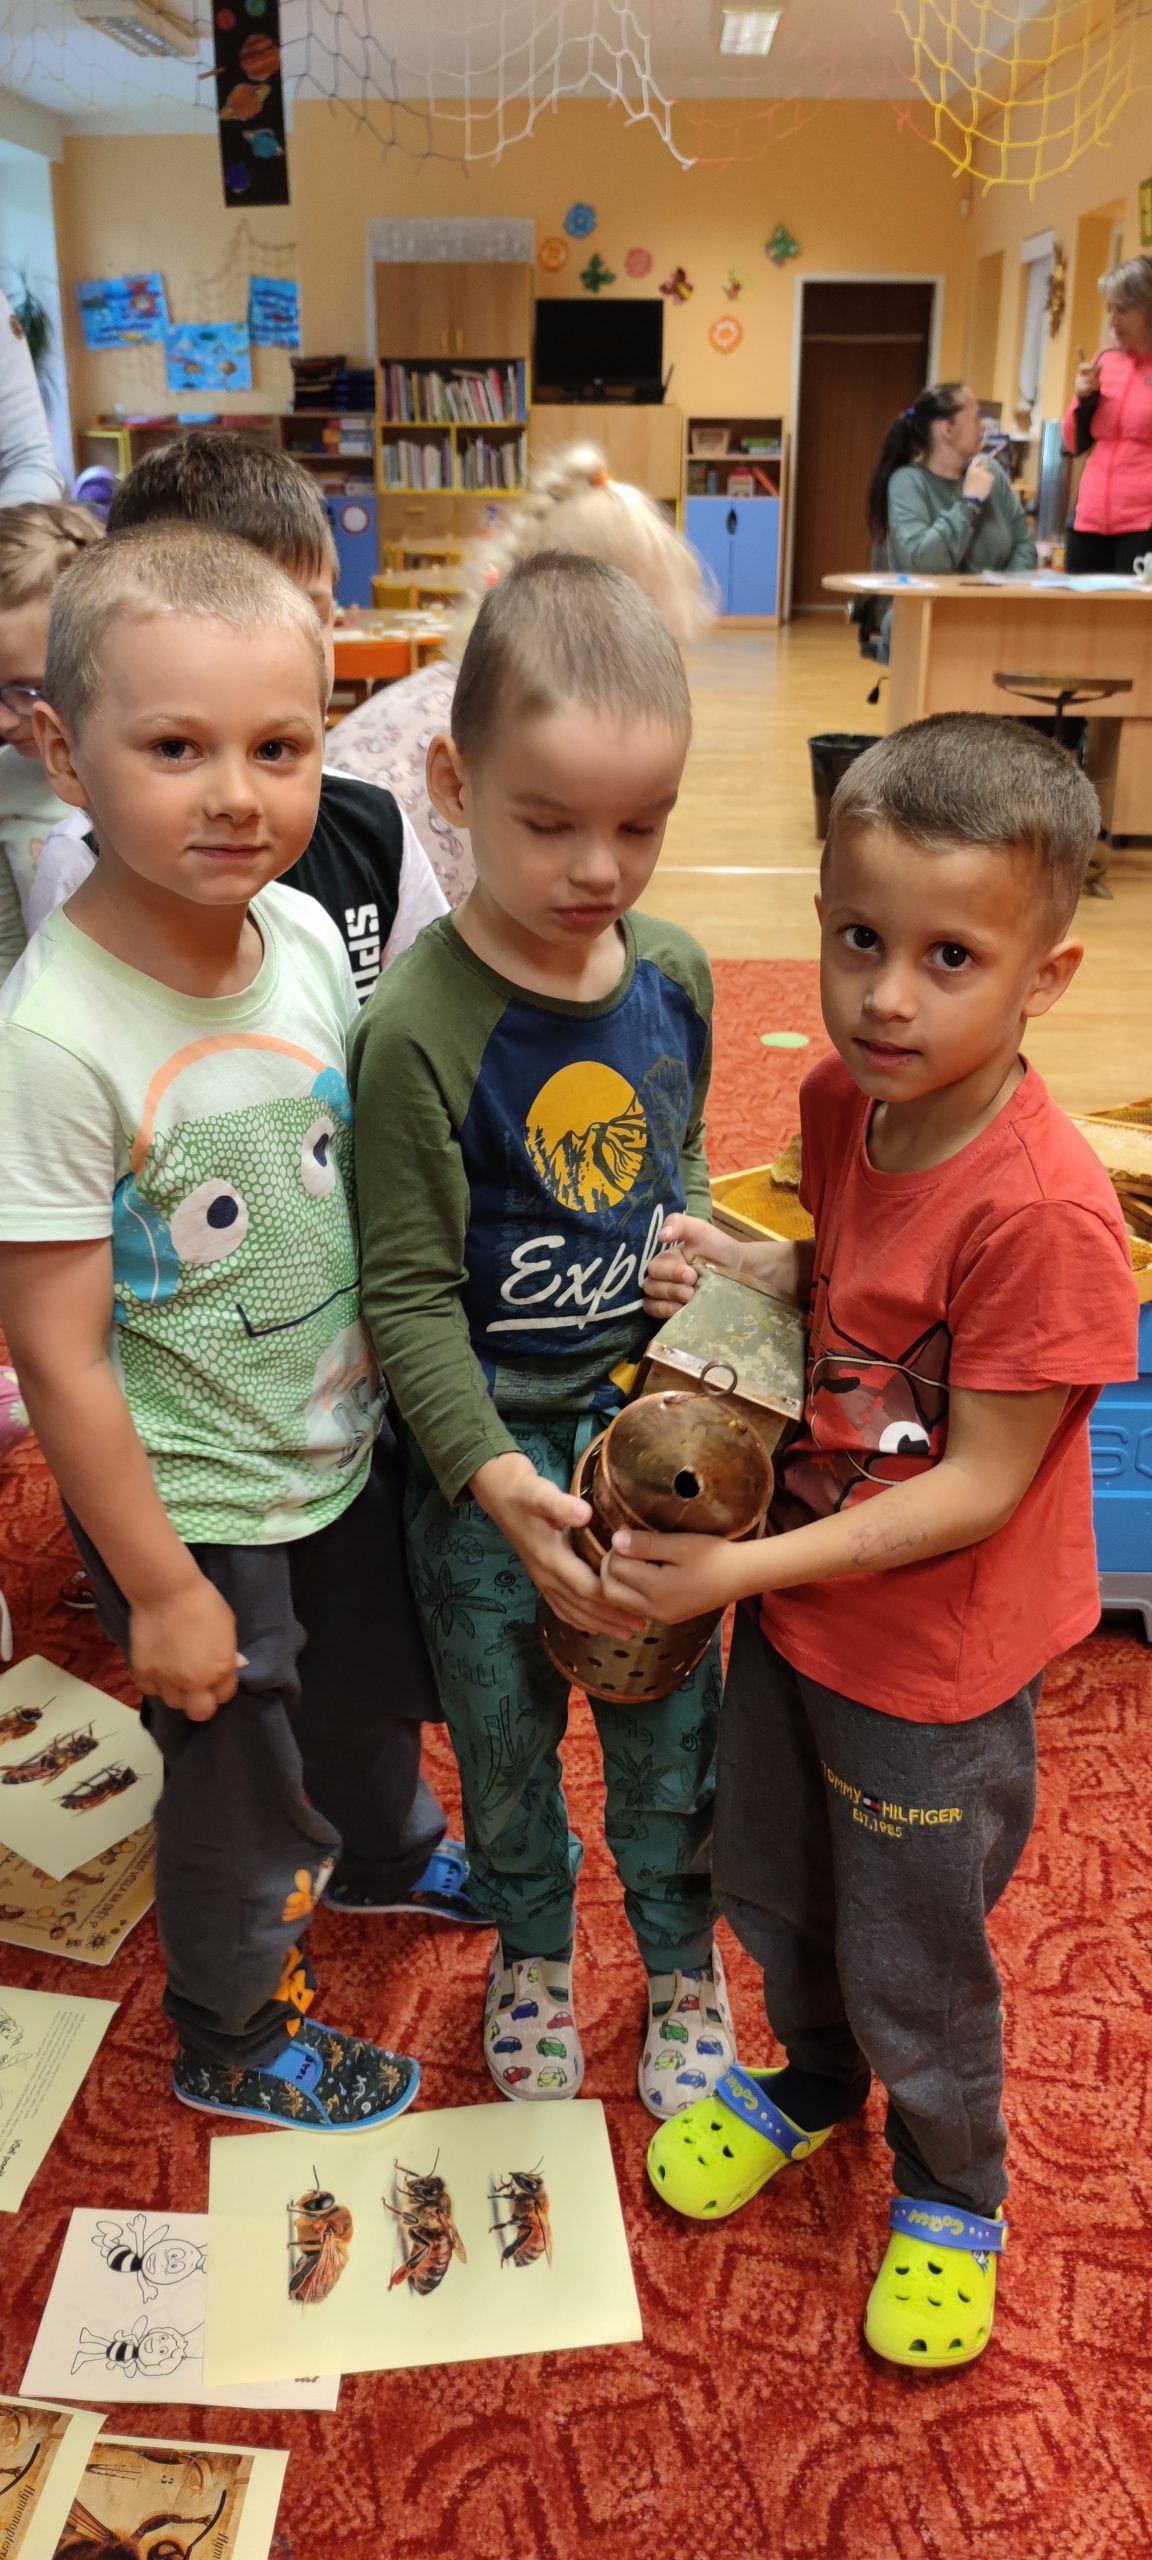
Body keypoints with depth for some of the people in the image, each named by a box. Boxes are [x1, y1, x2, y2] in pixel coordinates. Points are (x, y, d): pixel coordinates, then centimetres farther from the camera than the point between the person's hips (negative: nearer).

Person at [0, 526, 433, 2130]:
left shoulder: (309, 932, -10)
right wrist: (161, 1587, -16)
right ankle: (234, 2037, 45)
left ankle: (384, 1848, 63)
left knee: (364, 1680, 30)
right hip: (194, 1501, -6)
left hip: (345, 1448, 6)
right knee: (239, 1775, 16)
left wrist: (396, 1389, 9)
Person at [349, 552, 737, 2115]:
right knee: (504, 1725, 17)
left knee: (670, 1718, 17)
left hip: (651, 1417, 4)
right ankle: (531, 1952, 45)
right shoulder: (421, 1025, -21)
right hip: (488, 1446, -3)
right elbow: (408, 1292, -17)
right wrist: (497, 1477, -24)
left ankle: (683, 1961, 43)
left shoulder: (675, 974, -4)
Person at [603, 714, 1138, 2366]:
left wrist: (737, 1569, -24)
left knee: (916, 1963, 18)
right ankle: (813, 2073, 59)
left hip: (934, 1665, -7)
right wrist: (752, 1271, -10)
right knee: (770, 1886, 28)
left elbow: (976, 1489, -26)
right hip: (795, 1599, 7)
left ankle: (952, 2186, 49)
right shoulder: (842, 1098, -9)